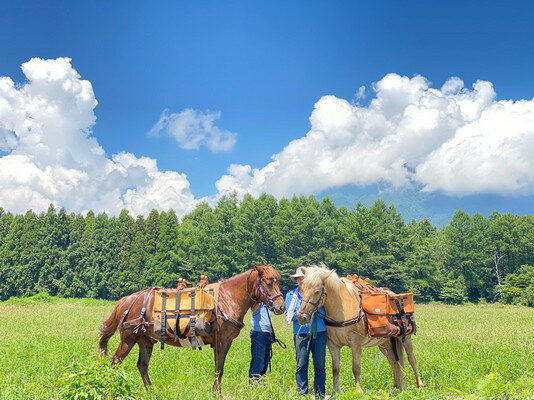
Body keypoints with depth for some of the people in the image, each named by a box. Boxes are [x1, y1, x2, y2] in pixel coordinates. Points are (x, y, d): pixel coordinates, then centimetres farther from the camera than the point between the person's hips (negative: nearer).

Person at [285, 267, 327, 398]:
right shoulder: (291, 295, 7)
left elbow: (324, 313, 5)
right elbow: (289, 316, 0)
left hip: (319, 332, 1)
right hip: (301, 333, -1)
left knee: (319, 364, 4)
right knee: (301, 365, -2)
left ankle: (320, 394, 13)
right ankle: (302, 393, 7)